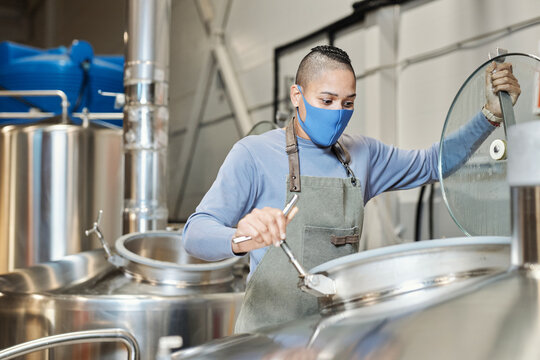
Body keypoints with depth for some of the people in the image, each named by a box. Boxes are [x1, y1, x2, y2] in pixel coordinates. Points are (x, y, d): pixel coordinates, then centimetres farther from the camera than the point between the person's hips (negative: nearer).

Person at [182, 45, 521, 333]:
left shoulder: (362, 154, 11)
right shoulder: (255, 154, -7)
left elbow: (433, 163, 21)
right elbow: (196, 233, -16)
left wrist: (492, 114, 7)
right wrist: (240, 239, -39)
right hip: (271, 334, -6)